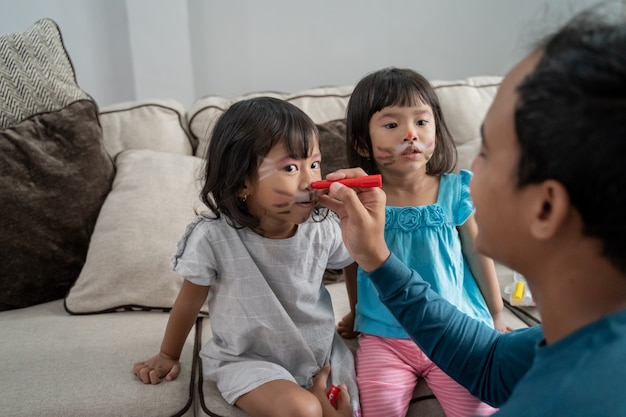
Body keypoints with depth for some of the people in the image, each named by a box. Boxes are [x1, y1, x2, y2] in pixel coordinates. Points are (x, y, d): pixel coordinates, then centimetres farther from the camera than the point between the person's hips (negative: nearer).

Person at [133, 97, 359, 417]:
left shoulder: (323, 229, -13)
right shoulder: (213, 237, -21)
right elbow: (190, 300, -4)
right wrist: (168, 356, 9)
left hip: (320, 350, 3)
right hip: (249, 359, -3)